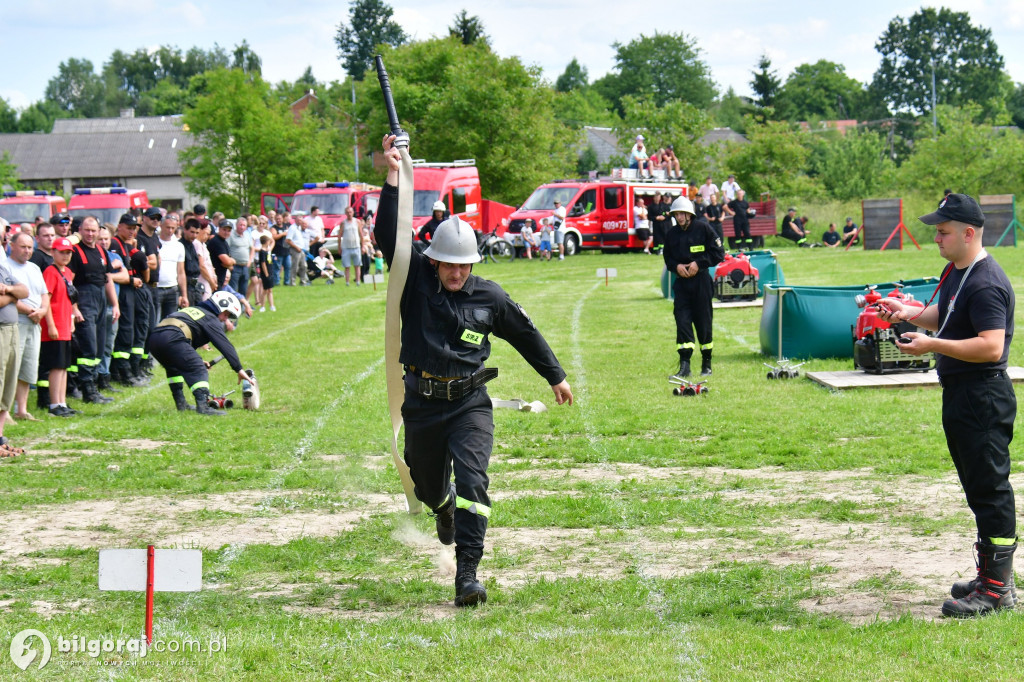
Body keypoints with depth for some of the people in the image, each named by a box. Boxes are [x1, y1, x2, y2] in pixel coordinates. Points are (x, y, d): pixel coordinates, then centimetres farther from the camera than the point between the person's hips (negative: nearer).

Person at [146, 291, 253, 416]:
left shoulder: (193, 310, 36)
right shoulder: (211, 319, 12)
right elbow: (225, 345, 2)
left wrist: (197, 360, 41)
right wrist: (239, 369, 0)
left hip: (152, 338, 9)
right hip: (172, 338, -9)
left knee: (173, 368, 31)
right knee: (198, 371, -7)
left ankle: (180, 403, 29)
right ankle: (202, 405, -23)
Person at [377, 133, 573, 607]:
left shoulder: (490, 297, 0)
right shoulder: (416, 280, -2)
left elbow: (526, 335, 14)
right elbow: (388, 236, -12)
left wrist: (556, 377, 22)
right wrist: (393, 179, -19)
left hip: (470, 402, -1)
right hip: (422, 402, 1)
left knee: (471, 480, -18)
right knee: (427, 485, 17)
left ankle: (467, 574, -20)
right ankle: (445, 510, 56)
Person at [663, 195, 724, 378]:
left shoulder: (703, 228, -4)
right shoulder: (672, 233, 8)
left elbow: (718, 253, -3)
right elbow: (667, 257, 17)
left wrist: (698, 263, -13)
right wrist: (676, 266, -5)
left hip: (701, 281, -3)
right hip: (681, 282, 3)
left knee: (703, 322, 3)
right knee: (682, 321, -7)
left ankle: (707, 363, 17)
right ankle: (684, 366, -10)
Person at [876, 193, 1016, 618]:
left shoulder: (986, 284, -21)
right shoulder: (955, 272, 12)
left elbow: (991, 345, -29)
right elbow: (945, 318, 27)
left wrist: (932, 345, -28)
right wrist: (909, 313, 9)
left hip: (983, 398, -11)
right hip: (960, 396, 11)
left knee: (990, 490, -6)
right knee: (978, 489, 17)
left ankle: (998, 589, -2)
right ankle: (992, 578, 27)